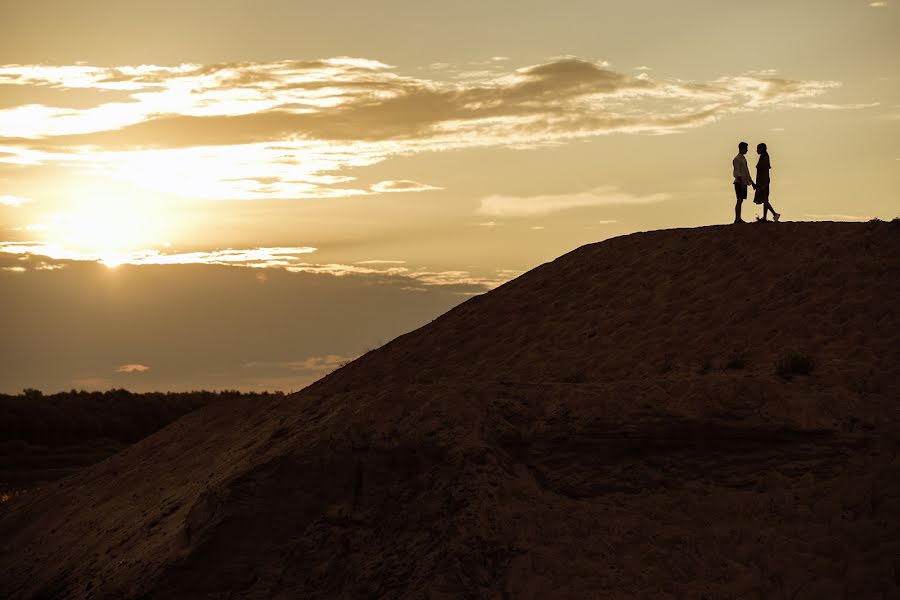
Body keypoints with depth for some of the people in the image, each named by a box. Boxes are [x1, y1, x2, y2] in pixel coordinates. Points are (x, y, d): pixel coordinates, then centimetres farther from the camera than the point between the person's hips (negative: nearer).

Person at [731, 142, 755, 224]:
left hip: (744, 182, 9)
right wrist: (741, 183, -23)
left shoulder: (743, 159, 18)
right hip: (739, 183, -9)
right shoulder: (737, 159, -11)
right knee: (739, 200, -11)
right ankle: (737, 219, -12)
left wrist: (751, 182, 22)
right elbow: (737, 172, -17)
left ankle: (739, 219, 10)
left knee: (741, 200, 8)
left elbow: (746, 172, 23)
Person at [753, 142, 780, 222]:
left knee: (764, 200, -10)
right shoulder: (764, 157, 13)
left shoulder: (764, 158, -16)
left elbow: (765, 171, -21)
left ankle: (775, 214, -15)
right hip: (764, 181, 10)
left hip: (763, 182, -10)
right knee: (764, 200, 9)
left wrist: (764, 185, -23)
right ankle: (764, 218, 11)